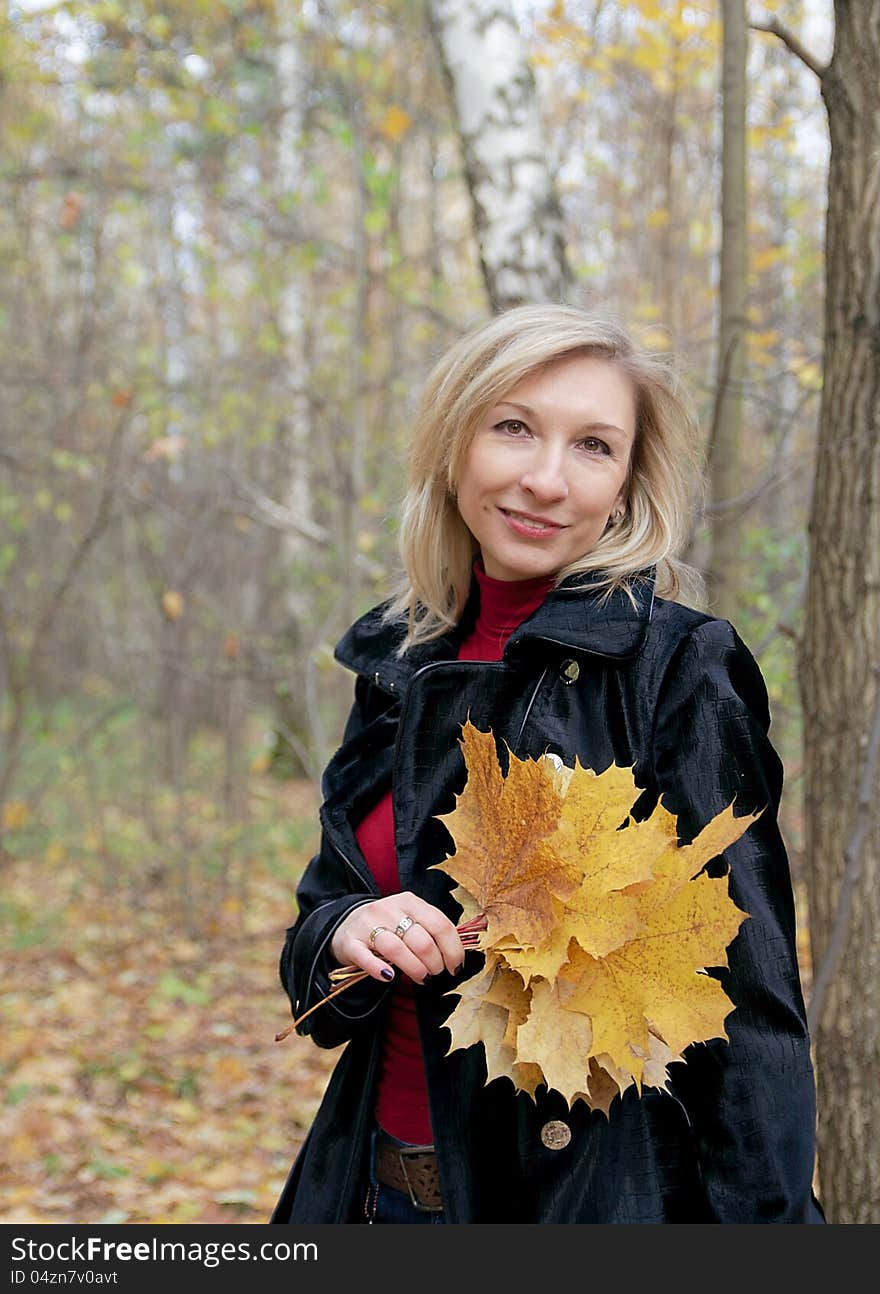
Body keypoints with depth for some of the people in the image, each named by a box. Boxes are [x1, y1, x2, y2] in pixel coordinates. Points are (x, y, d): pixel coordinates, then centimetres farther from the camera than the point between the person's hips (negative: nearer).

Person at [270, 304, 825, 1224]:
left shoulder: (680, 665, -14)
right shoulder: (398, 662, 3)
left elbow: (749, 1007, -15)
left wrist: (763, 1220, -20)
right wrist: (344, 929, -13)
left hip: (592, 1194, -5)